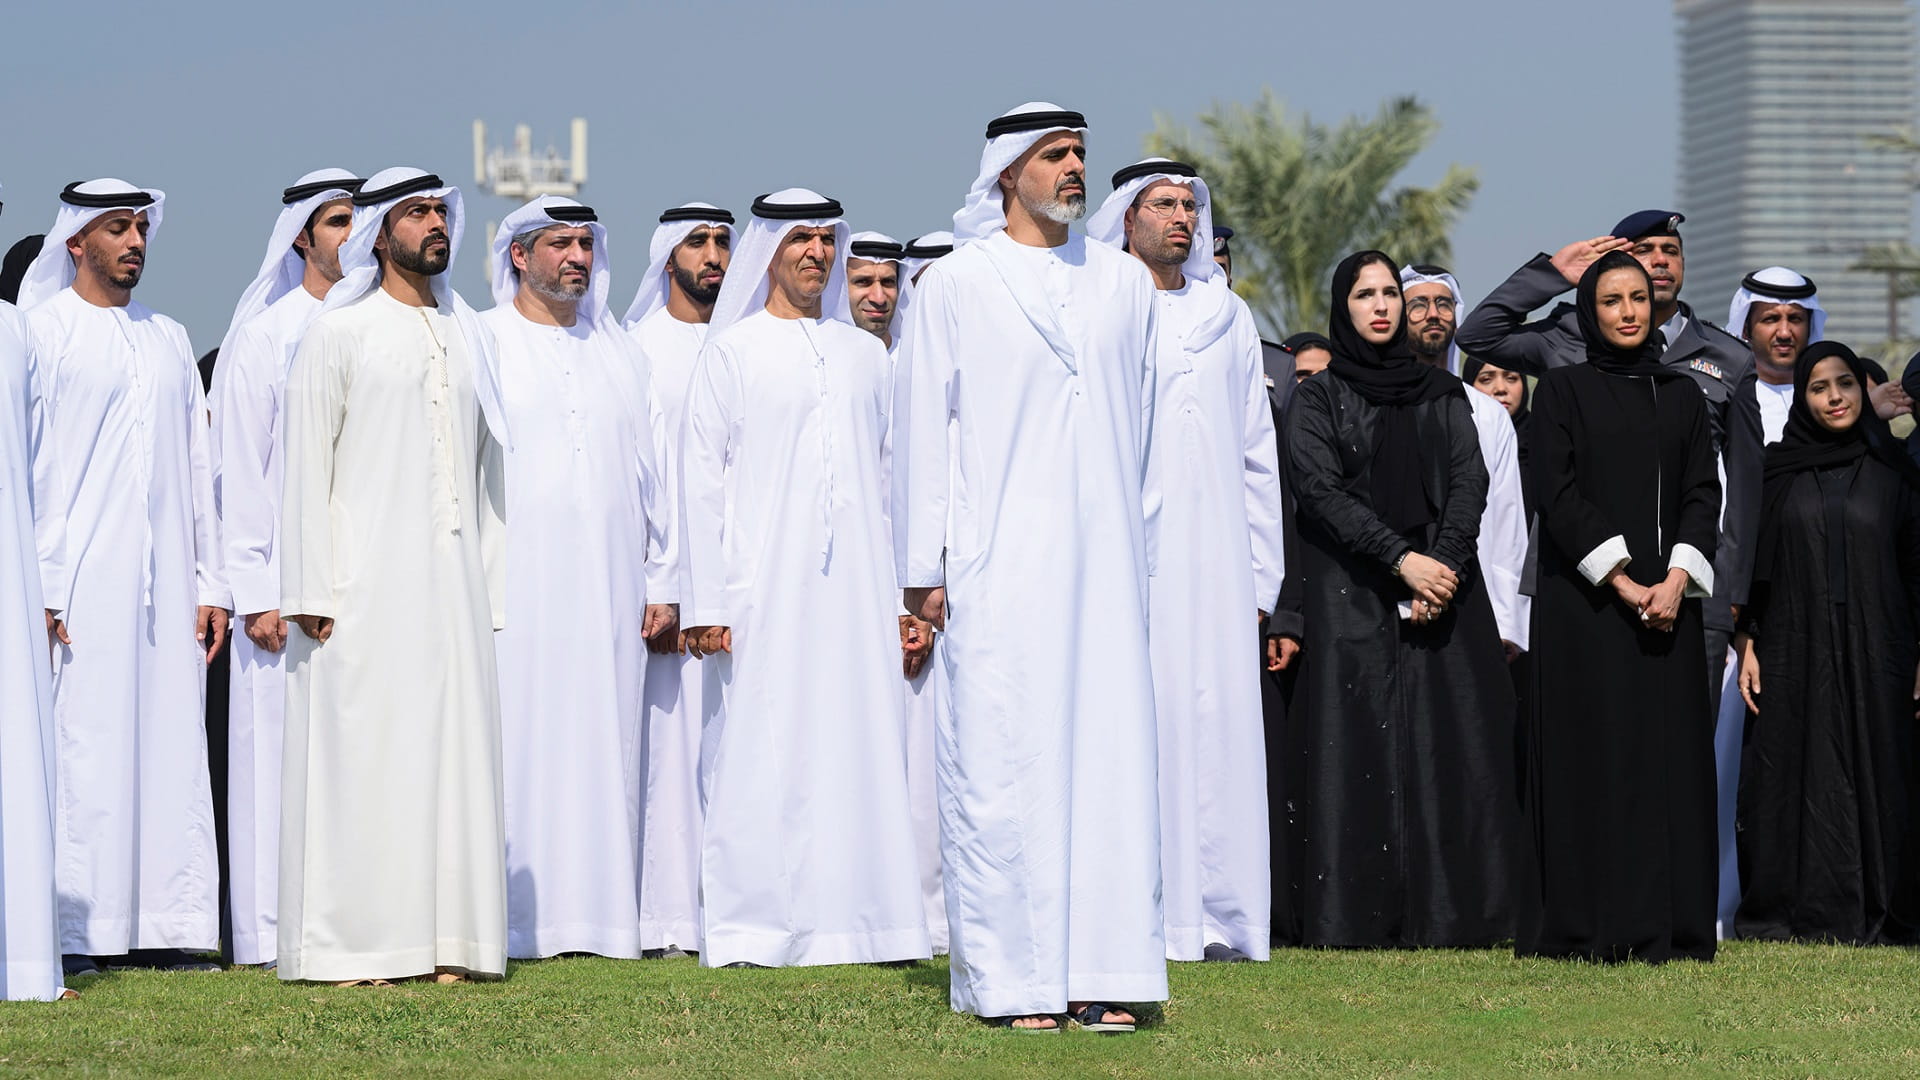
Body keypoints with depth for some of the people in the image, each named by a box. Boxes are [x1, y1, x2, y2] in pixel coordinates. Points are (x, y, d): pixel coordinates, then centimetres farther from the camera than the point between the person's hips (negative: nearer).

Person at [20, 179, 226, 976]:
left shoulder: (169, 339, 17)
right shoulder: (42, 331, 0)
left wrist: (210, 582, 11)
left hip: (164, 580, 5)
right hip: (81, 581, -5)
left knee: (170, 745, 2)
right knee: (77, 745, -7)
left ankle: (163, 925, 6)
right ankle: (68, 933, -4)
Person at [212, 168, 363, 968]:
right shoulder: (266, 336, 2)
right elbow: (239, 472, -1)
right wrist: (256, 592, -8)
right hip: (291, 580, -3)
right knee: (284, 751, -4)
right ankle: (277, 933, 1)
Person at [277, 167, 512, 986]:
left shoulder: (468, 336, 16)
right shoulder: (339, 333, 1)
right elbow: (307, 464, -3)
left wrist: (491, 588, 12)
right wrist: (312, 591, -10)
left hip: (452, 582, 5)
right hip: (366, 582, -5)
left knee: (453, 747, 1)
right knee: (363, 750, -6)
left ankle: (446, 938, 5)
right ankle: (355, 944, -3)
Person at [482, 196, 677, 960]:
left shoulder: (620, 353, 16)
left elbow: (652, 472, 15)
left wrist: (662, 581, 8)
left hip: (607, 587, 4)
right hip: (516, 582, -4)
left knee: (604, 745, 1)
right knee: (518, 743, -6)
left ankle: (600, 911, 5)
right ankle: (511, 921, -5)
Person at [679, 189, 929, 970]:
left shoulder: (866, 356, 15)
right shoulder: (731, 352, 4)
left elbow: (890, 480, 14)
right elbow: (701, 479, 0)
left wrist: (905, 593, 7)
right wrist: (707, 602, -7)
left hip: (856, 587, 4)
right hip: (766, 586, -3)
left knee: (860, 748, 1)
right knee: (762, 752, -5)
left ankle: (862, 920, 6)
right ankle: (756, 928, -1)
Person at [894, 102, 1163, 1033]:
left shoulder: (1125, 283, 13)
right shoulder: (955, 284, 2)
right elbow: (922, 427, 1)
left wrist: (1139, 540, 13)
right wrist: (923, 568, -3)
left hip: (1105, 561, 4)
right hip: (998, 564, -3)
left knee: (1110, 749, 0)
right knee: (1003, 760, -5)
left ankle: (1101, 971, 3)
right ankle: (1011, 978, -1)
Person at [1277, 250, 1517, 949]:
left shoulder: (1442, 393, 15)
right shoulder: (1316, 398, 7)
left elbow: (1469, 480, 4)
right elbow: (1320, 491, -6)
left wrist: (1446, 563, -13)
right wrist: (1401, 559, -17)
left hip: (1444, 587, 2)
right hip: (1352, 598, -2)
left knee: (1450, 747, -5)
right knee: (1355, 747, -8)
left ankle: (1446, 911, -5)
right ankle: (1351, 914, -8)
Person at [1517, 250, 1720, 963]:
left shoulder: (1682, 395, 14)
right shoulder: (1563, 389, 3)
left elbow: (1703, 491, 8)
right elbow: (1557, 491, -6)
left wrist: (1678, 577, -9)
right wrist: (1620, 580, -14)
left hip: (1667, 602, 4)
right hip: (1583, 601, -4)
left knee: (1670, 755, 0)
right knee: (1592, 754, -5)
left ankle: (1667, 925, 3)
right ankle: (1591, 928, -4)